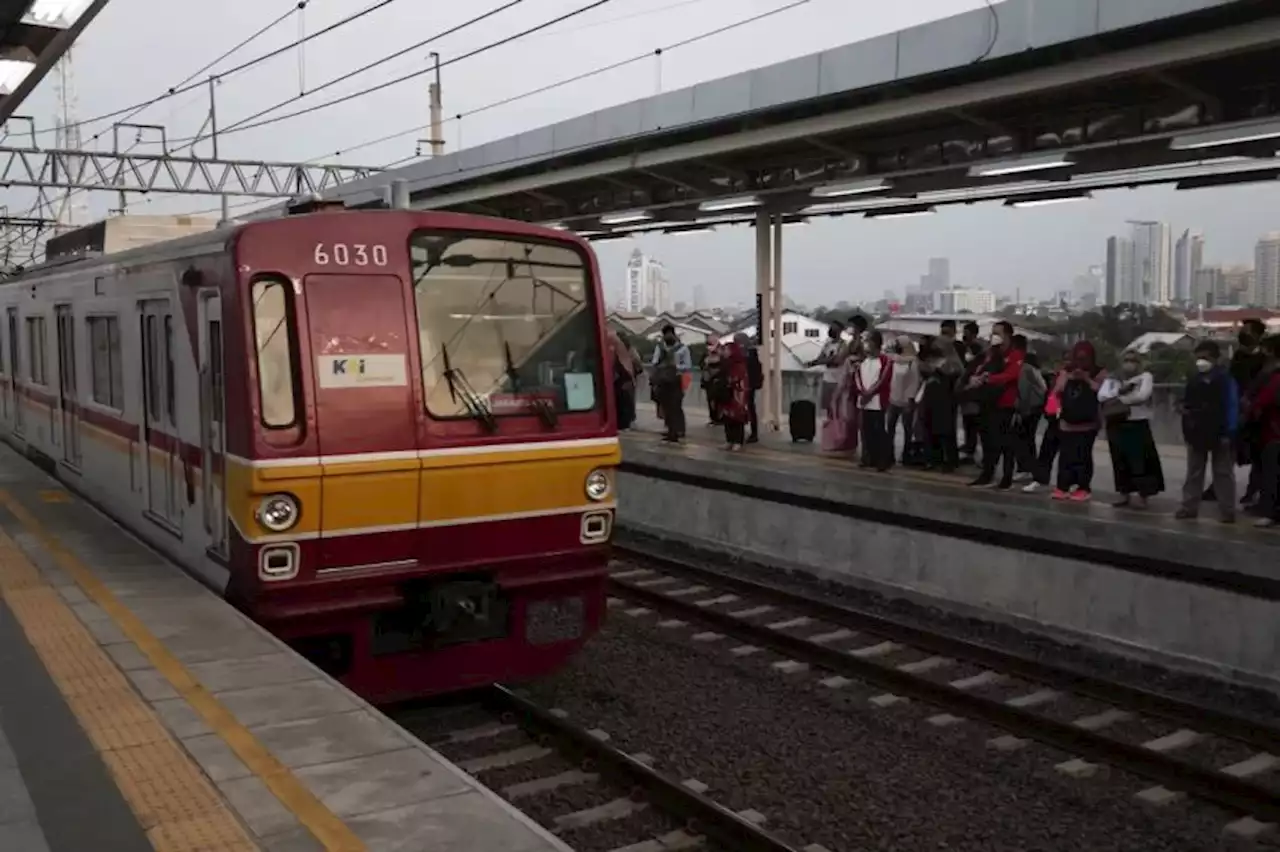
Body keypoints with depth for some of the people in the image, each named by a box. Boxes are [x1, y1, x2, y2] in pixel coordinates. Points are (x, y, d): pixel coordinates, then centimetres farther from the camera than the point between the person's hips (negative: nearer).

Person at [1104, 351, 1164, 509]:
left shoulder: (1145, 376, 1)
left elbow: (1142, 396, -15)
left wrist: (1120, 398, -6)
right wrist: (1119, 392, -16)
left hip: (1138, 424, -4)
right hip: (1117, 425, 4)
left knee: (1140, 460, -5)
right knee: (1120, 460, 7)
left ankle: (1142, 495, 0)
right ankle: (1124, 493, 15)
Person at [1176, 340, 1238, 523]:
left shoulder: (1225, 378, -9)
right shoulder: (1194, 379, 8)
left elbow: (1232, 405, -11)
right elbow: (1186, 403, 17)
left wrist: (1228, 432, -15)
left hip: (1219, 433, -5)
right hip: (1197, 432, 6)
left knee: (1223, 473, 3)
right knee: (1193, 473, 11)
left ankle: (1227, 511, 7)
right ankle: (1189, 507, 17)